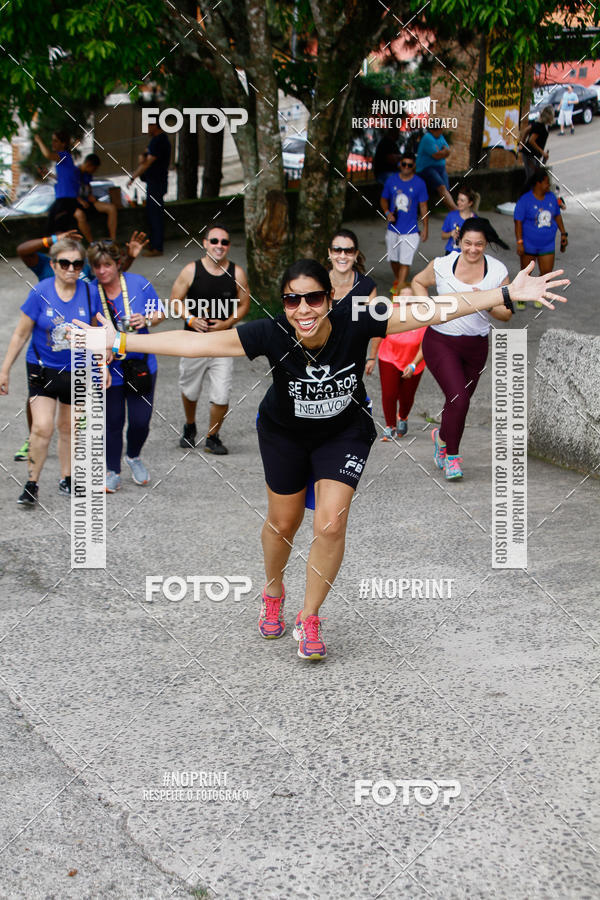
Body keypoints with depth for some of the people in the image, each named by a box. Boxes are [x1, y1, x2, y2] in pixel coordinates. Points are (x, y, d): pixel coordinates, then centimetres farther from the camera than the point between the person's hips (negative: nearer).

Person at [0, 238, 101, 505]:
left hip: (76, 370, 2)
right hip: (42, 369, -2)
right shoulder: (40, 293, -13)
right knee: (42, 428, -13)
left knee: (68, 427, 15)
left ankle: (66, 479, 32)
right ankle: (31, 484, 0)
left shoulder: (89, 292, -7)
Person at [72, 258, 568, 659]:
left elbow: (434, 311, -31)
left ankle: (309, 620, 10)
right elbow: (195, 342, -32)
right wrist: (121, 342, -37)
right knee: (283, 522, 14)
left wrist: (509, 293, -36)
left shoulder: (357, 321, -31)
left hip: (345, 432, 0)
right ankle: (273, 594, 45)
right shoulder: (272, 335, -32)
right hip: (285, 432, 1)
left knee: (331, 524, -12)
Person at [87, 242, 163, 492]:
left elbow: (160, 312, 5)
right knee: (113, 422, 6)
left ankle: (134, 457, 37)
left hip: (141, 365, 1)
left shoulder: (138, 284, -6)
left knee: (141, 419, 5)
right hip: (108, 368, -1)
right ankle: (112, 473, 24)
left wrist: (146, 320, -16)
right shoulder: (89, 292, -8)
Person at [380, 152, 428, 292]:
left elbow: (423, 207, 1)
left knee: (405, 261, -9)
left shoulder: (419, 183, -4)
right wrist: (387, 212, -6)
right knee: (393, 258, 16)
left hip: (410, 230, -3)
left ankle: (399, 290, -11)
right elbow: (384, 199, 14)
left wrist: (425, 228, 0)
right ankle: (397, 280, 41)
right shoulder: (391, 180, 2)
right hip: (393, 228, 4)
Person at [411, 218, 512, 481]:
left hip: (476, 345, 3)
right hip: (441, 342, -3)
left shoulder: (498, 272, -4)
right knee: (458, 399, -17)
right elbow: (418, 282, 13)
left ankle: (442, 435, 45)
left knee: (461, 400, 13)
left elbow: (506, 314, 0)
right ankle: (452, 456, 0)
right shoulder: (442, 265, -6)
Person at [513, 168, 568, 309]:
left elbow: (557, 216, 14)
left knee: (546, 273, 1)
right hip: (529, 244, -4)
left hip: (547, 244, 4)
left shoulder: (551, 197, 2)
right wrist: (519, 242, -20)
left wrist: (563, 234, 12)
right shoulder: (525, 200, -15)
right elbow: (518, 222, -15)